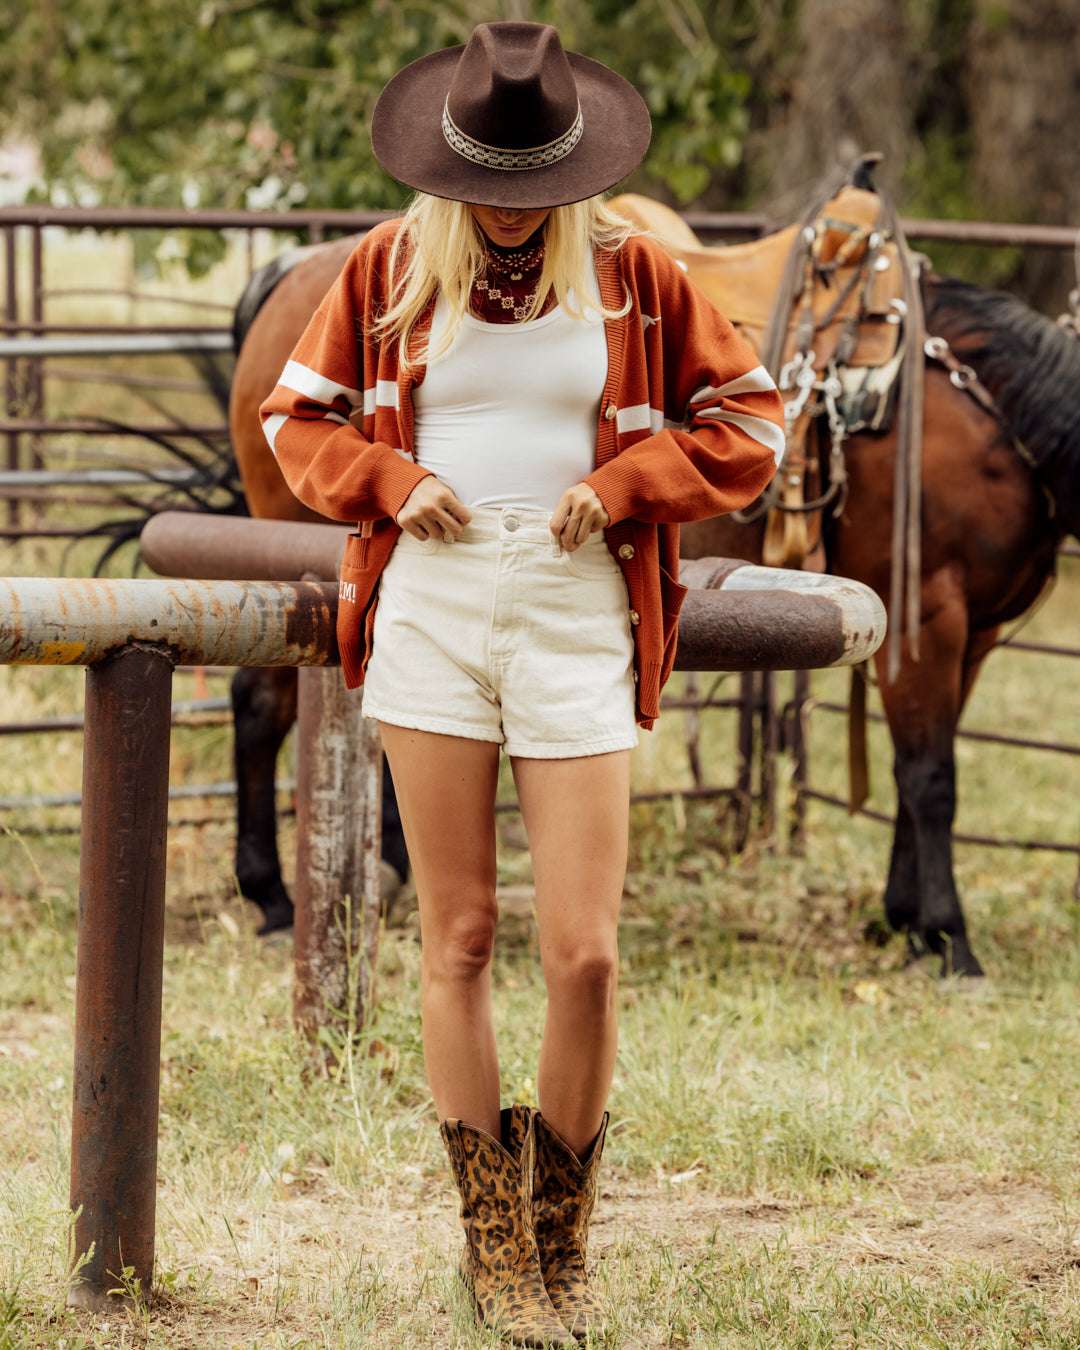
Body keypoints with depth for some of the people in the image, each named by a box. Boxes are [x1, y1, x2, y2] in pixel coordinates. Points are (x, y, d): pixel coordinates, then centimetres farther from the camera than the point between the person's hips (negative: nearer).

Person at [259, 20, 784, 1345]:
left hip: (577, 617, -1)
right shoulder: (389, 267, 6)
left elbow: (748, 420, 9)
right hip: (429, 606, 1)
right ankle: (492, 1237, 14)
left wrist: (625, 484, -5)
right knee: (457, 935, 2)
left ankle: (563, 1235, 13)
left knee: (584, 952, -7)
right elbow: (297, 416, 16)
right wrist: (388, 481, -3)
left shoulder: (631, 272, 4)